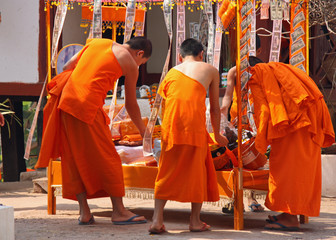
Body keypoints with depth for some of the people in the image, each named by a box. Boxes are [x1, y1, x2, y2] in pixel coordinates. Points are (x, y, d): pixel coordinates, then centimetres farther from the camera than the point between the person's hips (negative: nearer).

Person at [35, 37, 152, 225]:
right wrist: (143, 132, 27)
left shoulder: (96, 42, 22)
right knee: (107, 158, 4)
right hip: (88, 105, -6)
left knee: (75, 159, 11)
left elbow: (68, 67, 17)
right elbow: (131, 104, 14)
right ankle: (119, 211, 9)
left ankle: (84, 212, 13)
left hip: (66, 98, 7)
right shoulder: (130, 64, 7)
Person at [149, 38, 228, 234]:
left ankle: (157, 220, 4)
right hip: (195, 122, -2)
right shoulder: (210, 70, 20)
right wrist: (217, 135, 37)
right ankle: (195, 220, 16)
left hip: (171, 123, 2)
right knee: (197, 169, 12)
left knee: (167, 170, 11)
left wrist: (166, 131, 40)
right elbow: (215, 109, 23)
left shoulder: (172, 73, 26)